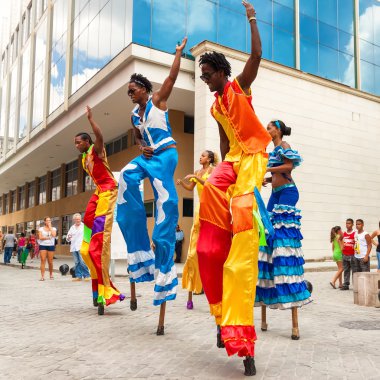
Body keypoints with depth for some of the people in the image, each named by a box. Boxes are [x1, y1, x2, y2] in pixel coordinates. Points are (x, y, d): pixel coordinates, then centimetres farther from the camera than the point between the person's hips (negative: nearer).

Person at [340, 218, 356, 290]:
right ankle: (346, 285, 15)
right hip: (345, 255, 5)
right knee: (346, 270, 10)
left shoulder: (354, 234, -6)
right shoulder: (344, 233, 9)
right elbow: (340, 240, 23)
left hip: (352, 255, -5)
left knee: (354, 270, -1)